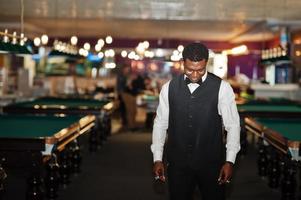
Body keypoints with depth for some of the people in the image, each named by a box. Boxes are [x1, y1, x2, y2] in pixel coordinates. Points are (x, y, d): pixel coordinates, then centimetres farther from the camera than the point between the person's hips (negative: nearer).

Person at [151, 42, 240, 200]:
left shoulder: (221, 88, -6)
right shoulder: (169, 88, 0)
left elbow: (233, 125, -4)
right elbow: (160, 123, 6)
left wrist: (230, 161, -10)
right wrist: (157, 159, 1)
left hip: (211, 163, -1)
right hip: (177, 163, 2)